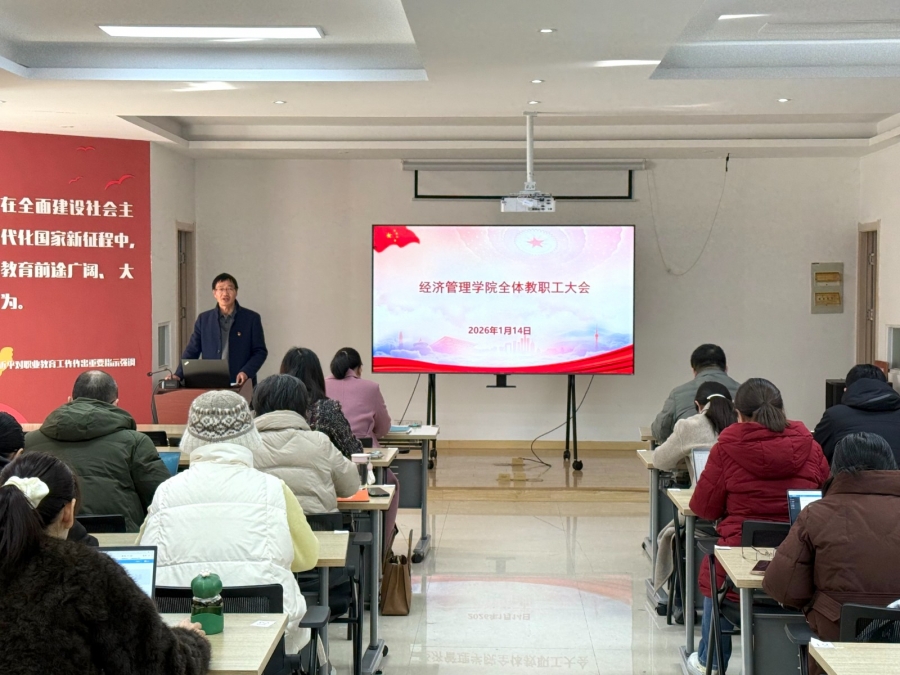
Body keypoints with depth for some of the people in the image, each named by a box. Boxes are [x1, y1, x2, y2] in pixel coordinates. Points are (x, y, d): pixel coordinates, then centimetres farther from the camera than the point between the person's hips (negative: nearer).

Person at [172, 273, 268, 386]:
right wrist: (178, 375, -3)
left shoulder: (251, 318, 4)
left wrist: (246, 372, -13)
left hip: (242, 385, -1)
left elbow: (260, 351, 3)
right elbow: (192, 351, 11)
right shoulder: (204, 319, 11)